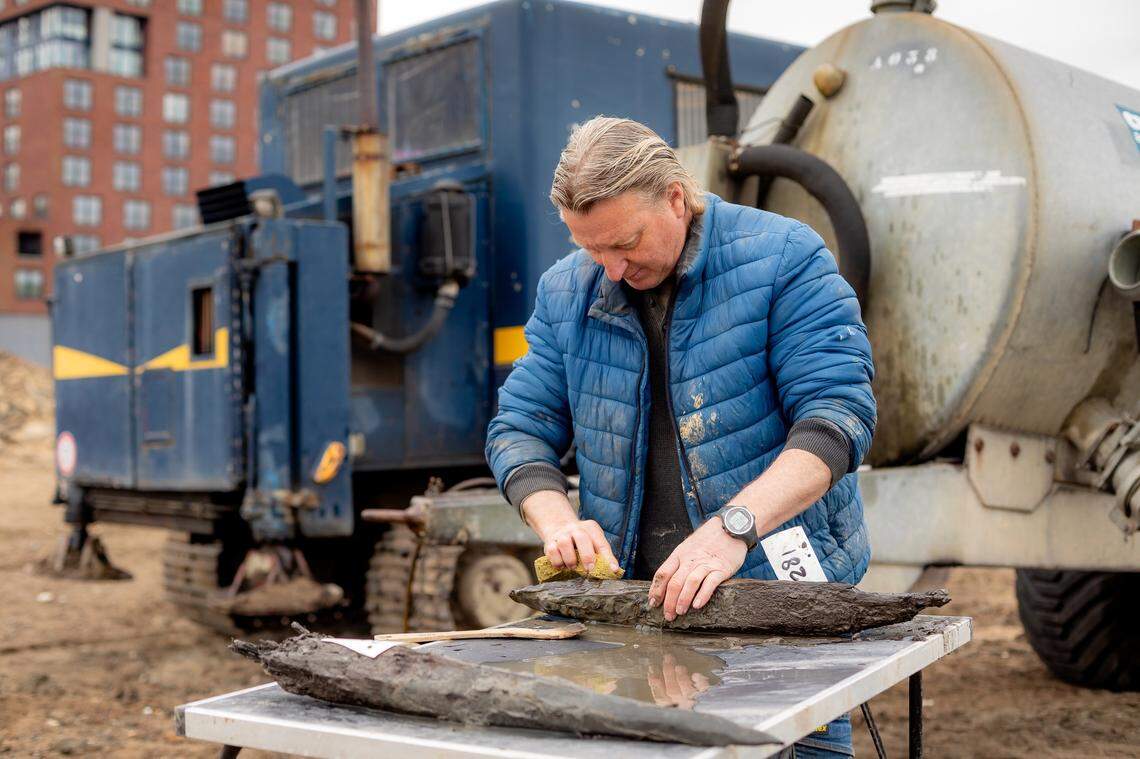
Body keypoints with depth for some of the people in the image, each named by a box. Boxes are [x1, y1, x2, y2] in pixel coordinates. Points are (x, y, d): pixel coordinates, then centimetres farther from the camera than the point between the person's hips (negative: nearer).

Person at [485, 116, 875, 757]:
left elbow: (837, 413, -17)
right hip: (632, 603, 3)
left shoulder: (784, 259, -8)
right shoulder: (567, 292, 6)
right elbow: (520, 429, 9)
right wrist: (558, 521, -12)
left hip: (782, 589, -3)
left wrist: (732, 526, -29)